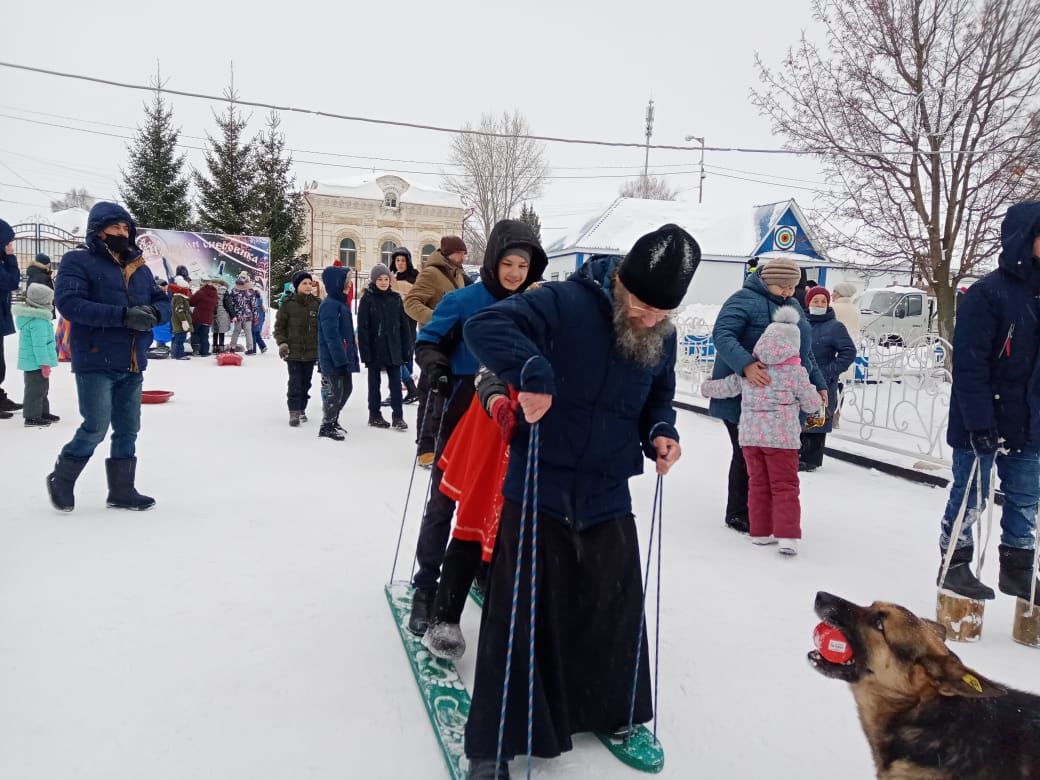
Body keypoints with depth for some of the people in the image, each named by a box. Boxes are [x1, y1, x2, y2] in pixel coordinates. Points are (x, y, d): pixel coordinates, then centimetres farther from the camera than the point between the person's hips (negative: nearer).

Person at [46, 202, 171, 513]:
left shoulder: (139, 267, 15)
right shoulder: (78, 261, -4)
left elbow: (163, 302, 14)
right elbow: (69, 302, -17)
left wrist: (153, 312, -12)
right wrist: (122, 315, -25)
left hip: (132, 365, 6)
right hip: (96, 363, -6)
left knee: (127, 430, 10)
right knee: (96, 428, -4)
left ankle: (122, 490, 22)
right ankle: (61, 479, 21)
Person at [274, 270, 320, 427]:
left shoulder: (317, 303, 3)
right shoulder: (288, 303, -6)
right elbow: (279, 326, -1)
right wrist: (282, 343, -14)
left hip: (311, 352, 3)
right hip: (293, 352, -3)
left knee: (306, 383, 11)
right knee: (295, 383, -6)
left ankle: (302, 409, 25)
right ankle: (294, 412, 3)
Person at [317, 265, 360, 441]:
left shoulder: (340, 302, 13)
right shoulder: (329, 305, -18)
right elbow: (332, 335, -23)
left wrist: (351, 356, 18)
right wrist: (341, 359, -23)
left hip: (344, 357, 10)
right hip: (332, 359, -10)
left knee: (347, 388, 17)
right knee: (334, 391, -1)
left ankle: (333, 421, 32)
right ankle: (326, 426, 13)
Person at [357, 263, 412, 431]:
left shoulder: (396, 298, 4)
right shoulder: (367, 299, -5)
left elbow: (404, 325, 6)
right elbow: (362, 328, -7)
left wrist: (407, 349, 2)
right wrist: (366, 352, -13)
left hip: (393, 349, 2)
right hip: (375, 349, -2)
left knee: (396, 382, 1)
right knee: (374, 383, 10)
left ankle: (398, 416, 5)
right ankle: (374, 415, 20)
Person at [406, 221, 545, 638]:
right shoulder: (463, 301, -12)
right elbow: (427, 342, -7)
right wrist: (436, 367, -26)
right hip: (461, 415, -4)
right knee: (443, 501, 1)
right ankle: (426, 585, 14)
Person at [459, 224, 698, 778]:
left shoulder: (662, 338, 4)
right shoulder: (565, 303, -16)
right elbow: (484, 326, -23)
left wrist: (660, 432, -2)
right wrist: (532, 371, -39)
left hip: (607, 501, 6)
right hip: (538, 491, -5)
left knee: (615, 609, 17)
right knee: (519, 617, 3)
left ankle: (613, 711, 44)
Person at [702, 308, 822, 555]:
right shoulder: (796, 371, -4)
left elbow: (727, 387, 16)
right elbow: (812, 405, 3)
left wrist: (706, 388, 35)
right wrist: (814, 394, 26)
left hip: (750, 435, 4)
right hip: (782, 437, -3)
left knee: (758, 484, 13)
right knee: (785, 486, 2)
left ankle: (760, 531, 19)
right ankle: (787, 536, -6)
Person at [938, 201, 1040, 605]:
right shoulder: (987, 293, -15)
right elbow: (969, 364, -19)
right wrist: (979, 422, -22)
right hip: (983, 423, -7)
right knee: (970, 497, 5)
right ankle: (955, 564, 21)